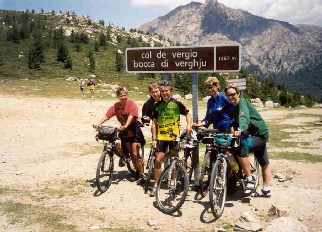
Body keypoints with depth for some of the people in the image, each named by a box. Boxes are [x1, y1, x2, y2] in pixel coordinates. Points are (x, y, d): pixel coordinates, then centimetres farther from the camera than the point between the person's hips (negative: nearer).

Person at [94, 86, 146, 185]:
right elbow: (107, 115, -10)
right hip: (125, 132, 5)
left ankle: (142, 175, 2)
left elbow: (131, 116, -27)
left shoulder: (131, 104, -12)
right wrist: (98, 124, -27)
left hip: (134, 131, -5)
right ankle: (137, 171, 28)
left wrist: (125, 126, -43)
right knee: (131, 154, 10)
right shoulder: (116, 106, 1)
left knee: (135, 154, -9)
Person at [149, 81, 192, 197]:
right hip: (161, 136, 1)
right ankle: (156, 185, 6)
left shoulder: (177, 104, 0)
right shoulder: (157, 106, 5)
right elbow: (154, 123, 8)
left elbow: (187, 114, 10)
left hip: (174, 136, -1)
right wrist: (154, 138, 3)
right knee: (158, 160, -4)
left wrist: (188, 125, -9)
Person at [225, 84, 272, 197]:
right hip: (253, 134, 10)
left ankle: (249, 180, -17)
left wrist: (240, 130, -53)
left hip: (260, 134, -10)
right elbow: (235, 123, 11)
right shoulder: (234, 107, 9)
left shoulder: (242, 102, -19)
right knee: (264, 164, 17)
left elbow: (244, 117, -38)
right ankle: (266, 190, 26)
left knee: (240, 151, -28)